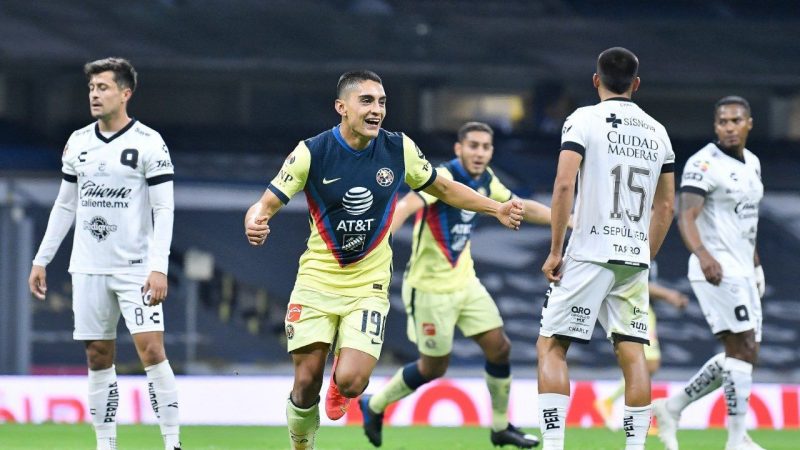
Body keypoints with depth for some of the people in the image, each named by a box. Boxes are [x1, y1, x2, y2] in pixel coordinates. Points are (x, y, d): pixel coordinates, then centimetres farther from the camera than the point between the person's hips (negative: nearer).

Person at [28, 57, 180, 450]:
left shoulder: (149, 143, -6)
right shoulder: (78, 143, 10)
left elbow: (164, 209, -9)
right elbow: (65, 205, 18)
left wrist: (159, 268, -18)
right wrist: (41, 260, 15)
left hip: (136, 268, -5)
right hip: (88, 269, 5)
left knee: (151, 349, -13)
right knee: (98, 358, 5)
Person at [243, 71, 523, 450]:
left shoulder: (400, 150, -5)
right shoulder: (311, 152, -11)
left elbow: (443, 189, 12)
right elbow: (267, 203, -9)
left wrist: (496, 208, 5)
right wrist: (254, 223, -32)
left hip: (368, 286, 1)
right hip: (317, 281, -1)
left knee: (350, 382, -16)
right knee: (306, 383, -5)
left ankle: (341, 380, 21)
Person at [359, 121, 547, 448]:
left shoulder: (485, 180, 2)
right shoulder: (444, 178, -23)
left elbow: (521, 207, 19)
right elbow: (408, 205, -41)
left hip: (464, 282, 7)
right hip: (431, 288, -7)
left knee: (499, 347, 3)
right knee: (434, 366, 2)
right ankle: (374, 405, 25)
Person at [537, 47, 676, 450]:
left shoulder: (584, 120, -3)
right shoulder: (656, 132, 13)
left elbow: (564, 184, -13)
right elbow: (665, 206, 16)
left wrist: (555, 250, -8)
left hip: (590, 254, -5)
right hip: (635, 258, 5)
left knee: (551, 347, 1)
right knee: (632, 353, 5)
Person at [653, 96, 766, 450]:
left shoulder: (752, 163, 15)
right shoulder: (705, 164, -13)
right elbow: (686, 216, -23)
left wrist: (756, 266, 25)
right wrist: (703, 255, -39)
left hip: (742, 273, 9)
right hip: (717, 271, -9)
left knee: (742, 355, 9)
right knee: (743, 348, -12)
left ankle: (672, 407, 17)